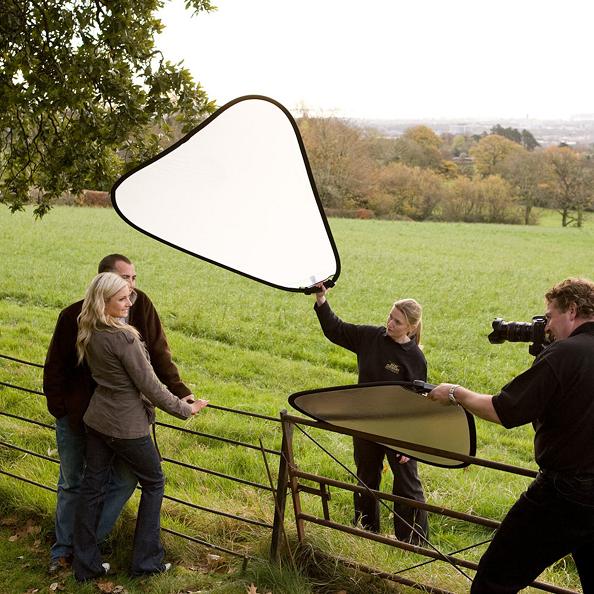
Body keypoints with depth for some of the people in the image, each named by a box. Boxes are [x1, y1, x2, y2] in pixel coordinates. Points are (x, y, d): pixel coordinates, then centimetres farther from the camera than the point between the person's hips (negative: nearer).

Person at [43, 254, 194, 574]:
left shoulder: (142, 307, -11)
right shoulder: (75, 316, -15)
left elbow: (159, 355, -6)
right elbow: (55, 367, -5)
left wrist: (180, 393, -15)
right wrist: (59, 409, -8)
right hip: (77, 413, -2)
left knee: (125, 480, 3)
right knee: (72, 484, 13)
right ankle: (63, 548, 31)